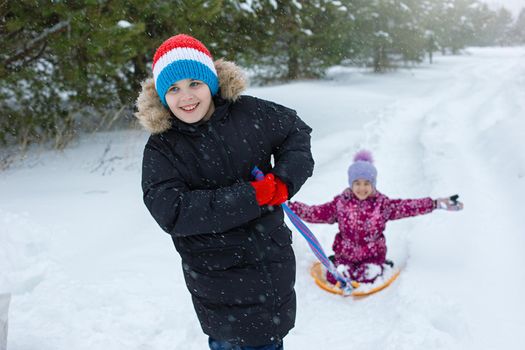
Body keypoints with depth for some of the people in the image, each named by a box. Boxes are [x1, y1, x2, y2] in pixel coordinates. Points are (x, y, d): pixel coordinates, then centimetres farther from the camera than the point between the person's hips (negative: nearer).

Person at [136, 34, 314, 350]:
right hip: (214, 276, -1)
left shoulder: (247, 113, -4)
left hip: (270, 261, 1)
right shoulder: (161, 148, -8)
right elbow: (171, 211, -21)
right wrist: (252, 196, -24)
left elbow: (295, 130, 12)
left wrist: (286, 178, -8)